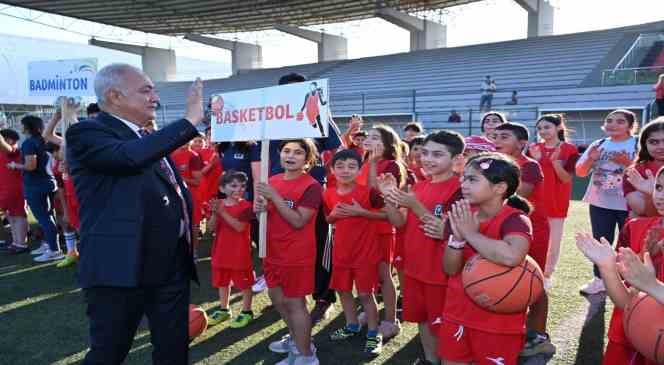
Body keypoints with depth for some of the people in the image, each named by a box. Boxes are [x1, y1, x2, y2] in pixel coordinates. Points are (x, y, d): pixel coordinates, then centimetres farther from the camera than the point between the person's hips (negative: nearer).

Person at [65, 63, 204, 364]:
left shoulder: (148, 139, 16)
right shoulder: (86, 134, -9)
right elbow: (131, 156, -30)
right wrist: (190, 120, -26)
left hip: (173, 261, 8)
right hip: (121, 266, -7)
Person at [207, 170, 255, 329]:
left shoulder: (246, 206, -14)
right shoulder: (219, 204, 2)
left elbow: (240, 227, -26)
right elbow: (212, 227, -4)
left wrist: (222, 212, -29)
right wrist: (215, 213, -23)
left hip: (240, 253, -5)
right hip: (221, 251, 6)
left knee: (244, 283, 7)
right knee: (222, 281, 19)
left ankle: (246, 311, 22)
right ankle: (224, 310, 36)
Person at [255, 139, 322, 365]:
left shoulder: (311, 186, -17)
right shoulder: (273, 181, 5)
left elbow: (298, 221, -23)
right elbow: (263, 211, 16)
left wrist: (274, 196, -26)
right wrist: (260, 206, -8)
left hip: (297, 255, -8)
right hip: (274, 251, 8)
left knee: (295, 303, 1)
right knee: (277, 298, 20)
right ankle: (296, 338, 41)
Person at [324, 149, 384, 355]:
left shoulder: (368, 192, -15)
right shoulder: (329, 194, -1)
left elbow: (385, 214, -14)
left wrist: (360, 212, -22)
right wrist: (333, 215, -9)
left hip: (365, 251, -5)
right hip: (341, 252, 5)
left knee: (365, 294, 3)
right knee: (343, 290, 17)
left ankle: (373, 334, 20)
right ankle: (352, 325, 38)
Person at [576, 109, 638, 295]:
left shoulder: (639, 145, -6)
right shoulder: (598, 145, 6)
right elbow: (580, 172, 6)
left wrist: (627, 163, -23)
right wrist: (590, 159, -11)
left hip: (629, 204, -4)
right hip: (599, 203, 4)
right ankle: (599, 279, 24)